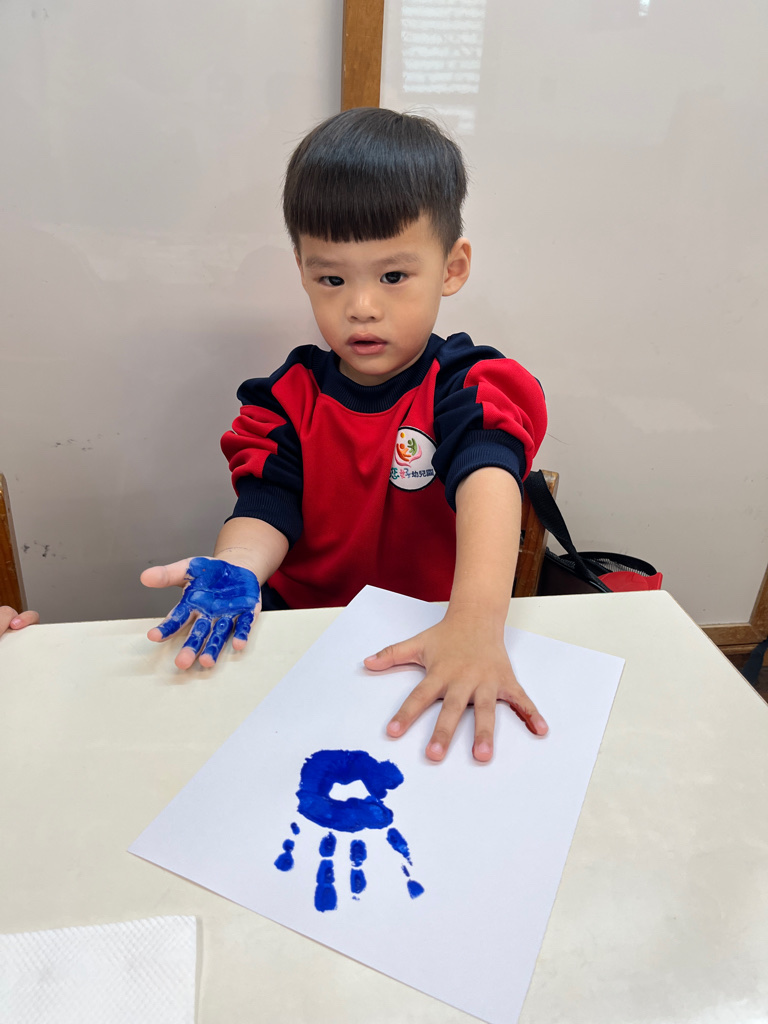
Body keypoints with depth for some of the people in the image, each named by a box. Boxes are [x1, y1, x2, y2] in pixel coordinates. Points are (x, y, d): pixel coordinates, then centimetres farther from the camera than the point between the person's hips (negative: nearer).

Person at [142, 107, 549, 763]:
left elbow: (488, 481, -27)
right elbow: (268, 502, -5)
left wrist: (476, 619, -46)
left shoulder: (467, 385, -8)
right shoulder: (291, 396, 3)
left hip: (435, 638, -1)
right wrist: (235, 569, -30)